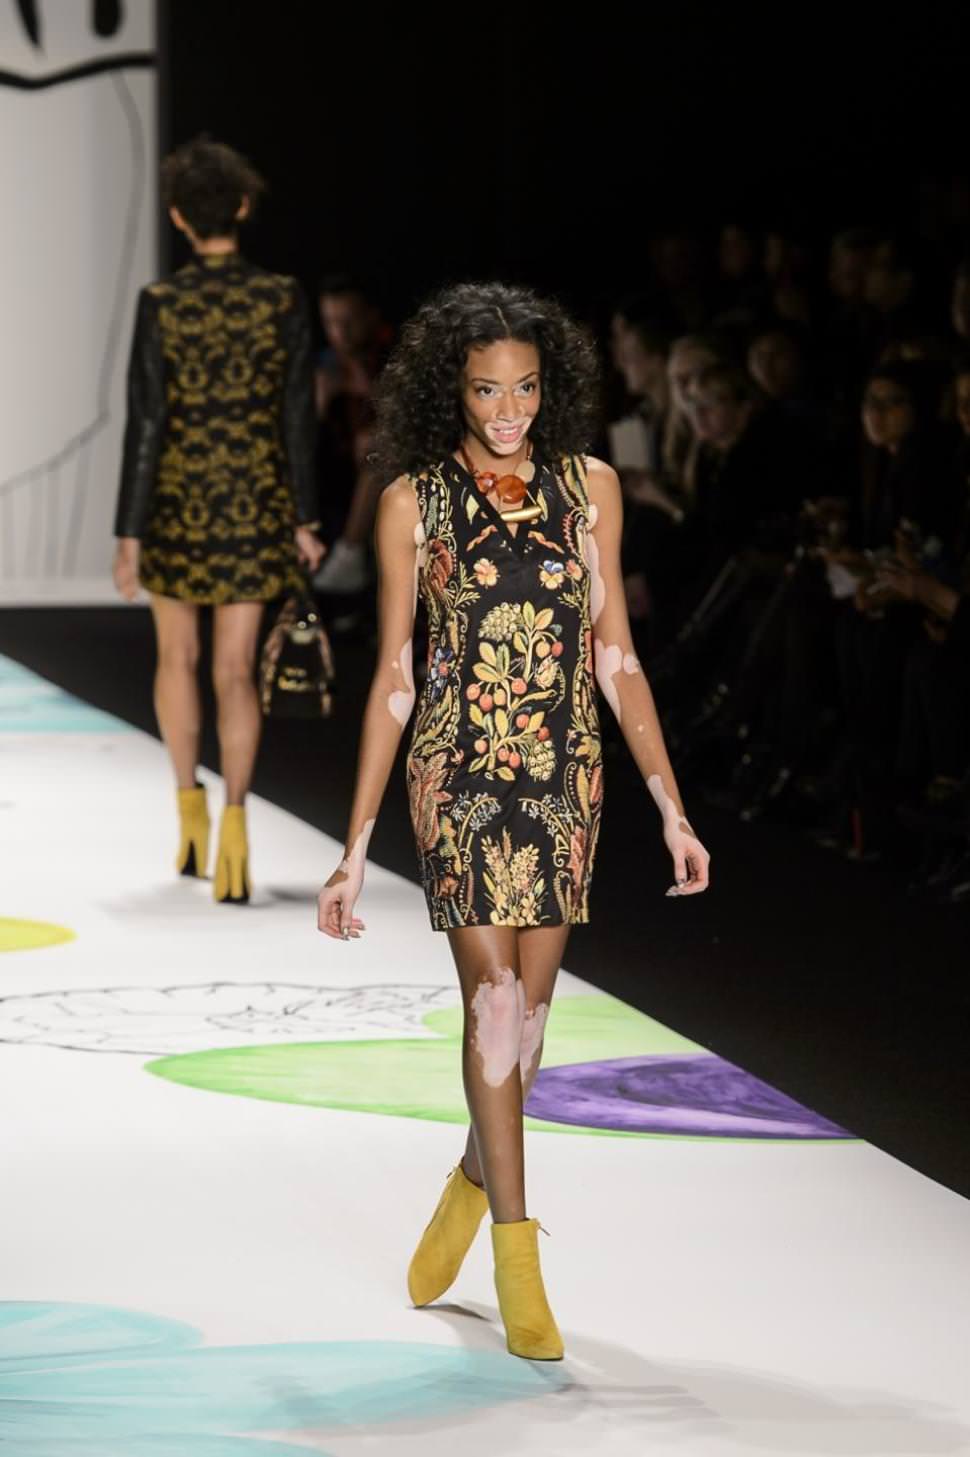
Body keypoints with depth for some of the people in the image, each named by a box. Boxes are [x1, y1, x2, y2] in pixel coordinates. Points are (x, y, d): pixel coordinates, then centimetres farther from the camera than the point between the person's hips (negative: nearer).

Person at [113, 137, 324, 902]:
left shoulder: (160, 305, -10)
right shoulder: (283, 300, -6)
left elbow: (145, 423, -10)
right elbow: (298, 416, -3)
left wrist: (130, 533, -5)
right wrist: (303, 520, 6)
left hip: (178, 500, -1)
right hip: (256, 502, 1)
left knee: (177, 657, 20)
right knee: (235, 671, 2)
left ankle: (189, 804, 21)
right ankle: (233, 813, -14)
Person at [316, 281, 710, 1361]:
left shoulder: (589, 488, 4)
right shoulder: (414, 500, -2)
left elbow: (616, 658, 7)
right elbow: (393, 681, 0)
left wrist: (670, 807, 1)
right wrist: (355, 852, -2)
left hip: (566, 774, 3)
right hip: (459, 773, -3)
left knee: (528, 1003, 9)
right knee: (496, 997, -7)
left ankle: (474, 1184, 35)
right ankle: (518, 1264, -1)